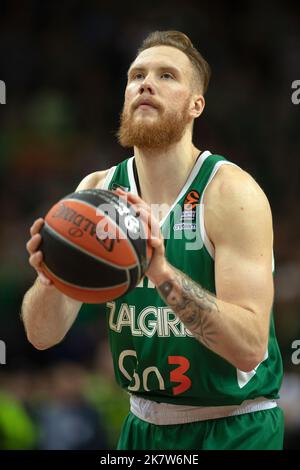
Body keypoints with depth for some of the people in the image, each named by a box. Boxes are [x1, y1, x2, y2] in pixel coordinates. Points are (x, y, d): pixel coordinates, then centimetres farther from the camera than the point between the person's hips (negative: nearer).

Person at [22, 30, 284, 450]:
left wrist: (161, 271, -37)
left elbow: (250, 346, -25)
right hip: (144, 426, 5)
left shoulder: (231, 192, -17)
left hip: (232, 427, -5)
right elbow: (43, 335, -6)